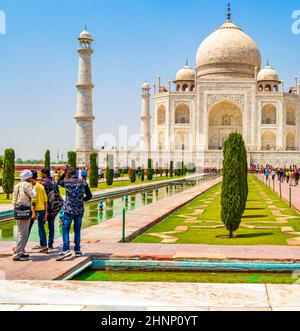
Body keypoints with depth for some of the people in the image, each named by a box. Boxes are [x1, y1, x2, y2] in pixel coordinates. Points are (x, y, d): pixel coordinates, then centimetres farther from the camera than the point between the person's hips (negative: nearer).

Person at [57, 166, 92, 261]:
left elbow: (59, 182, 15)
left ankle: (66, 250, -10)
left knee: (65, 230, 2)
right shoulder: (83, 182, -2)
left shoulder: (67, 182, -8)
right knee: (77, 230, 13)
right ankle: (77, 250, 17)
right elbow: (89, 195, 4)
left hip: (69, 210, -3)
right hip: (80, 210, 3)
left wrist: (64, 172, 17)